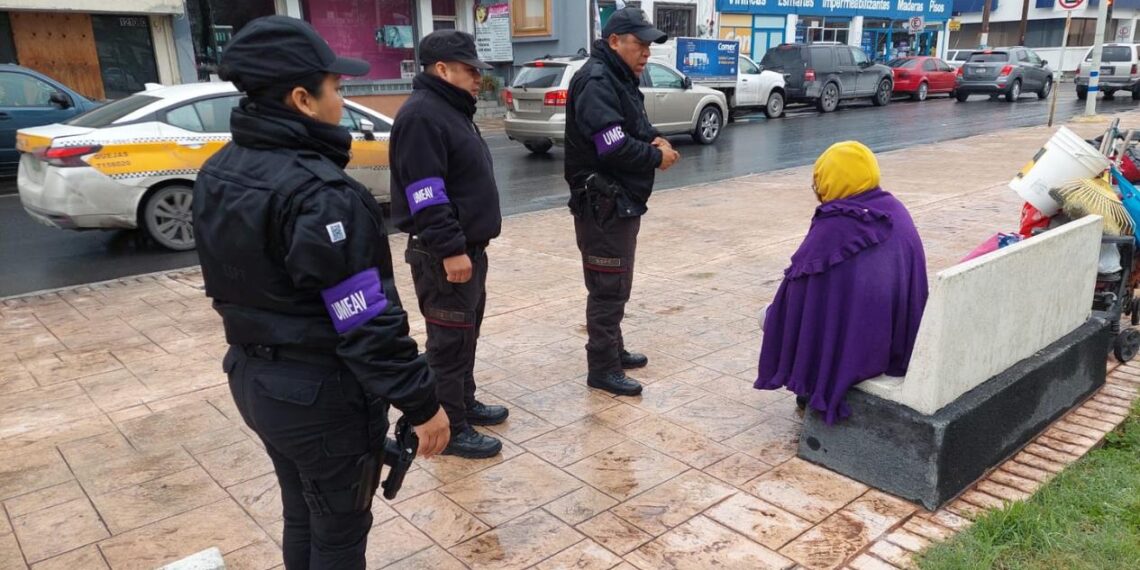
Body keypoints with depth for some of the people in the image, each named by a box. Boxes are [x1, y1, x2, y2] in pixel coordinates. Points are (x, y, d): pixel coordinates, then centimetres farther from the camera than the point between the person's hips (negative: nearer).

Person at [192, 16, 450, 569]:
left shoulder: (219, 171, 2)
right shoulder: (319, 193, -26)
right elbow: (368, 321, -26)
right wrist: (422, 403, -18)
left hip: (252, 376, 9)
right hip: (323, 392, -8)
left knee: (301, 515, 25)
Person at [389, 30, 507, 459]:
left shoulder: (451, 110, 16)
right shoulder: (422, 115, -18)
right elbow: (425, 195, -25)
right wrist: (450, 249, -25)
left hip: (468, 246, 11)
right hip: (443, 255, -10)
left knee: (466, 334, 19)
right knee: (450, 341, -3)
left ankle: (464, 403, 34)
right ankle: (450, 429, 8)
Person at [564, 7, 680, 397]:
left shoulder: (621, 77, 16)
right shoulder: (596, 81, -18)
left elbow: (636, 126, 23)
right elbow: (614, 146, -27)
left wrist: (653, 138, 0)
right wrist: (656, 157, -12)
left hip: (623, 199, 11)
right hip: (602, 203, -11)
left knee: (617, 284, 19)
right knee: (609, 287, -4)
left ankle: (614, 350, 33)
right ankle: (602, 369, 6)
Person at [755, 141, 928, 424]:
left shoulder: (832, 227, -21)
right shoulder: (896, 210, -1)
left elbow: (798, 283, -11)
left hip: (853, 346, -7)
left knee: (772, 314, 16)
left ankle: (812, 390, 24)